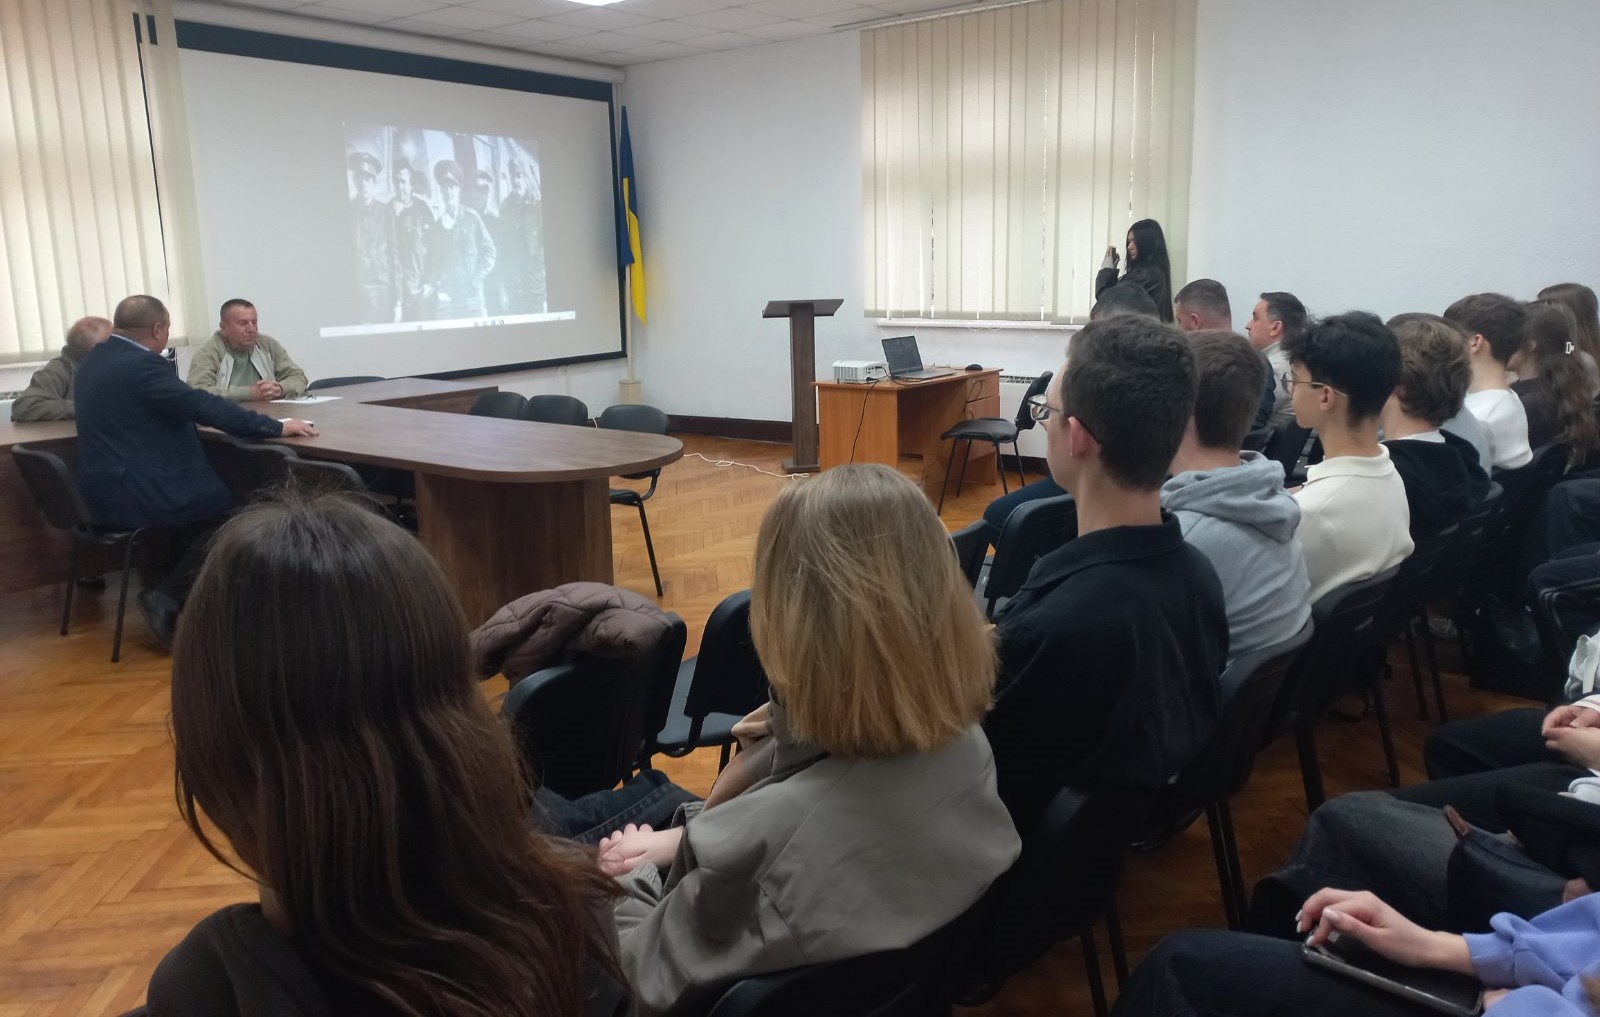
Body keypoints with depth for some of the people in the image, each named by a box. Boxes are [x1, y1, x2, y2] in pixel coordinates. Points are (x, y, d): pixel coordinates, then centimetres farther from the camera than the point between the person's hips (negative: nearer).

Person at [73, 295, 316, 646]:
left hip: (104, 487, 10)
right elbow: (204, 405, -22)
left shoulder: (95, 359, 13)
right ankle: (166, 597, 0)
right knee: (227, 504, 2)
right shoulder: (142, 364, -18)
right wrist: (276, 428, -19)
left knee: (204, 493, 23)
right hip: (129, 493, -10)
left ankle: (179, 594, 24)